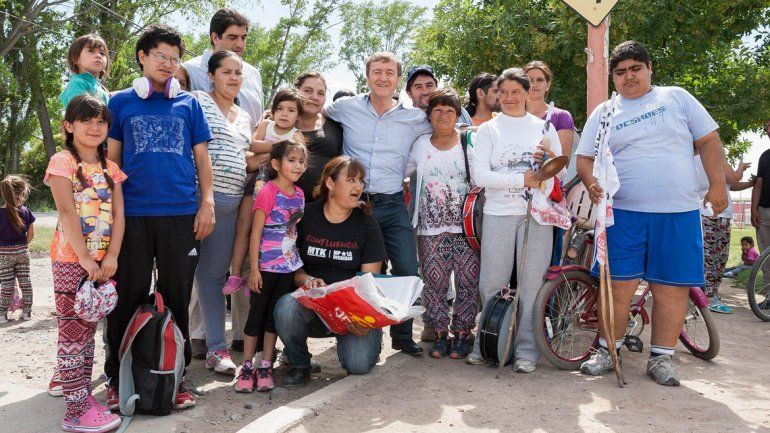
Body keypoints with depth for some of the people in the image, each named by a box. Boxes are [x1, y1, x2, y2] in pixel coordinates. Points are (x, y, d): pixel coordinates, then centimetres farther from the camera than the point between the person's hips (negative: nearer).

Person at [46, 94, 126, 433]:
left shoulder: (110, 168, 12)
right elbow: (68, 214, -13)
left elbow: (118, 215, 5)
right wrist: (86, 259, -17)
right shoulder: (62, 162, -4)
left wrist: (112, 257, -7)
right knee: (73, 333, -3)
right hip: (71, 261, -6)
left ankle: (84, 395, 22)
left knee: (87, 332, 13)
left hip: (102, 261, 6)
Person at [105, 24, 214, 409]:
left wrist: (208, 202, 1)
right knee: (128, 299, 4)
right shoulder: (121, 102, 10)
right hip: (132, 215, -1)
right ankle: (117, 379, 17)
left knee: (177, 298, 6)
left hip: (181, 214, 1)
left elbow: (201, 157, 11)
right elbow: (112, 159, 9)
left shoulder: (189, 104, 12)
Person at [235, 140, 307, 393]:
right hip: (266, 266, -6)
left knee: (275, 315, 11)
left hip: (288, 266, 6)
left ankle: (265, 367, 20)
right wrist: (254, 269, -14)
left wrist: (296, 259, 12)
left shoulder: (299, 194, 7)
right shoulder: (268, 192, -12)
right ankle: (247, 367, 14)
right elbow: (255, 232, -12)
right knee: (256, 314, 3)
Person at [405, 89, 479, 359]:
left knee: (467, 282, -1)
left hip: (465, 226, -1)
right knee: (434, 282, 2)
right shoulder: (420, 145, 11)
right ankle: (440, 335, 15)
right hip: (431, 228, 2)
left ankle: (462, 336, 12)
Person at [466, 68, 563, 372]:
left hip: (536, 213, 1)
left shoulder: (544, 127, 13)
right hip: (498, 213, -1)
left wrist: (552, 160, -10)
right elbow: (479, 175, -5)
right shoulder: (488, 129, 7)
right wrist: (523, 179, -12)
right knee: (492, 284, 1)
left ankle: (526, 349, 12)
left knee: (531, 283, 2)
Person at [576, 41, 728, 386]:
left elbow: (708, 141, 9)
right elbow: (585, 158, 8)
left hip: (679, 213, 0)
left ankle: (661, 358, 15)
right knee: (618, 285, 0)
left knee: (672, 287, 2)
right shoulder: (603, 114, 11)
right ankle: (608, 350, 16)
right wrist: (592, 184, -12)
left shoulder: (677, 97, 10)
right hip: (623, 212, 0)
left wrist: (718, 185, 0)